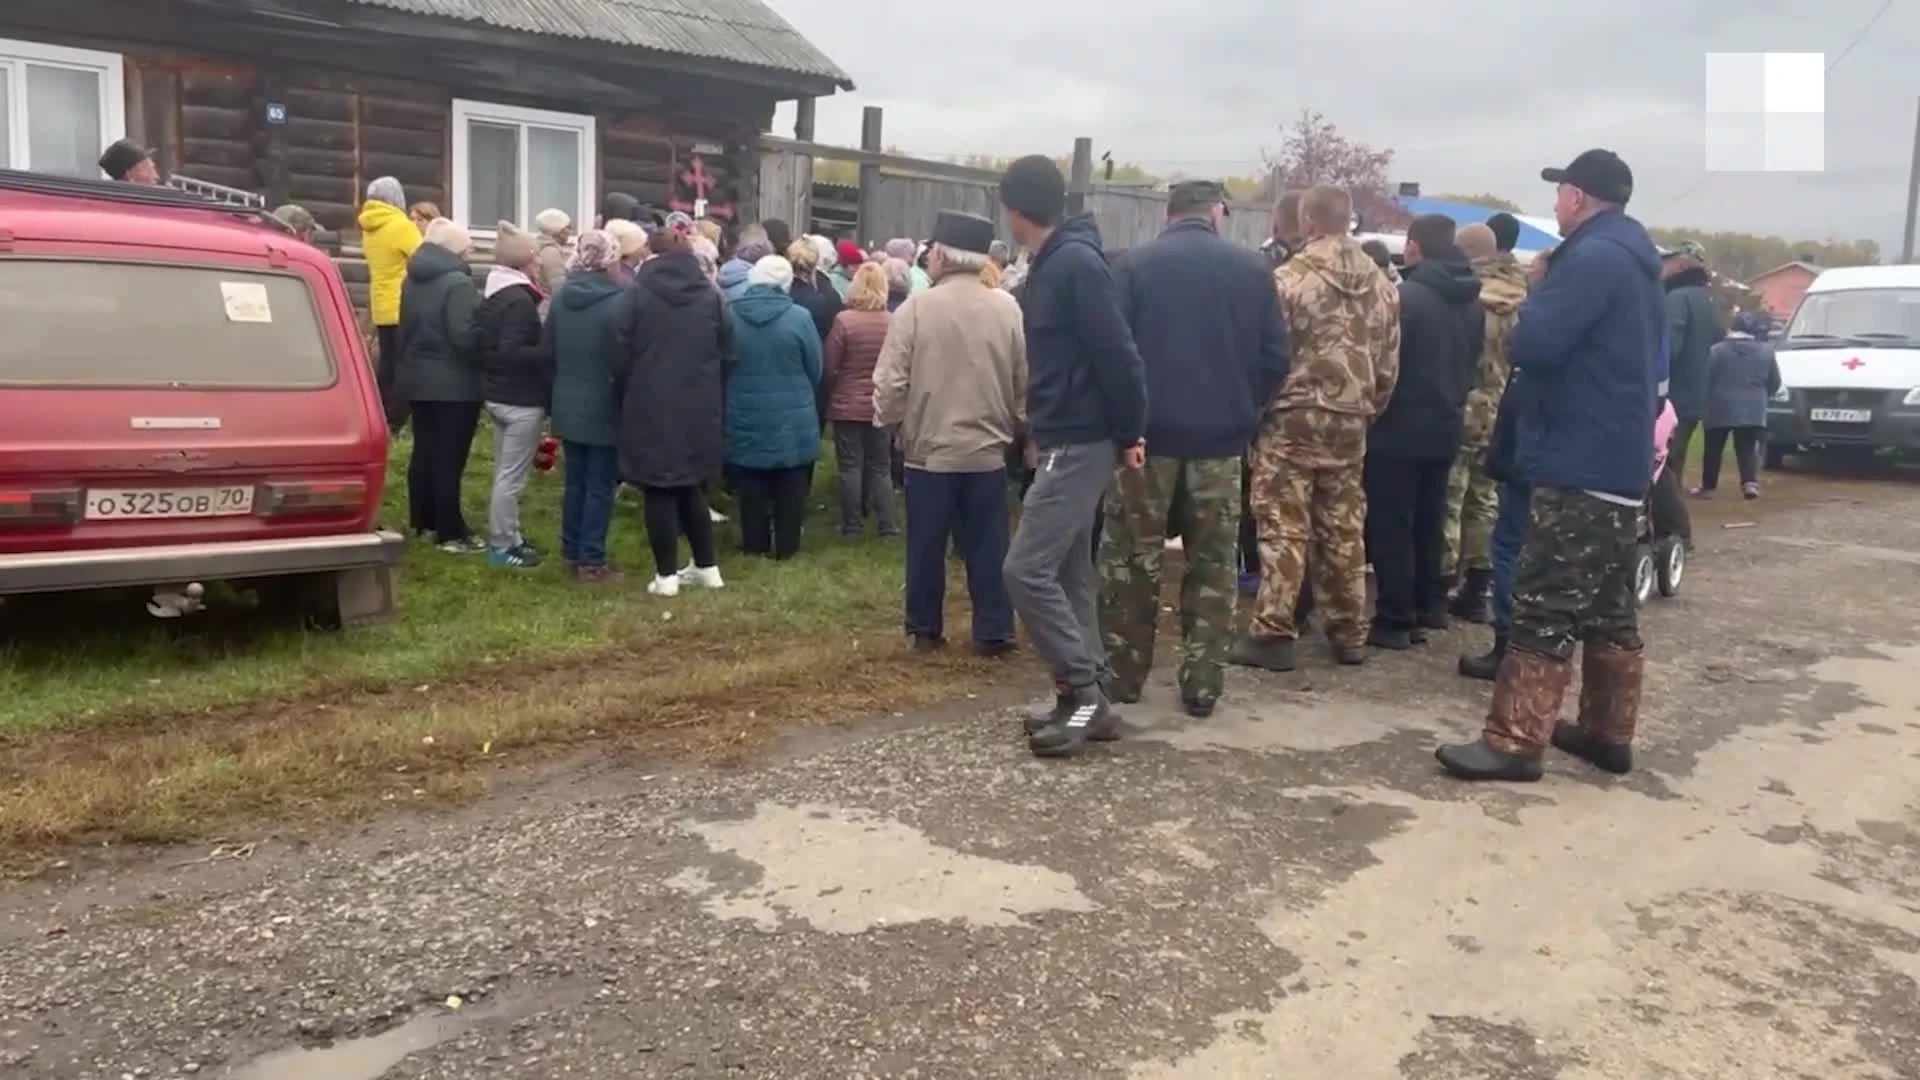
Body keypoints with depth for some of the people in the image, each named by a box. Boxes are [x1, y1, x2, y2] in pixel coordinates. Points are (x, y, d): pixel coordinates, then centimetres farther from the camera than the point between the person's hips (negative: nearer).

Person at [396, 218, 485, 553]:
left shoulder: (412, 280, 10)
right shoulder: (457, 283, -19)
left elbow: (406, 328, 18)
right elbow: (465, 337, -26)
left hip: (418, 379, 9)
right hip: (455, 384, -9)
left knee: (424, 452, 17)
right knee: (449, 459, -4)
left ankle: (421, 520, 27)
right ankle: (451, 532, 1)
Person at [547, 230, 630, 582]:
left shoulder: (560, 299, 2)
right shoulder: (617, 302, -18)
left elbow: (549, 352, 9)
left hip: (568, 406, 6)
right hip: (604, 408, -6)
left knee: (575, 481, 16)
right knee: (600, 486, 2)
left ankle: (572, 552, 22)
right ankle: (592, 561, 5)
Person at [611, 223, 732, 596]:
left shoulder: (639, 294, -5)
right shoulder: (711, 296, 3)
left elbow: (621, 355, -3)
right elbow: (726, 357, 5)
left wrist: (625, 402, 10)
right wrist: (714, 402, 15)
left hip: (651, 408, -3)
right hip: (699, 410, 3)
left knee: (659, 492, 3)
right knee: (692, 489, 16)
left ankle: (666, 575, 6)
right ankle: (707, 567, 20)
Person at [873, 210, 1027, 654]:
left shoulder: (916, 308, -11)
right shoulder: (1008, 309, -4)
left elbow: (890, 383, -9)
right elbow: (1026, 381, 1)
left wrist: (886, 425, 9)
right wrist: (1017, 427, 17)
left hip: (929, 449, -1)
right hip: (988, 449, 2)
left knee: (927, 545, 10)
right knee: (988, 546, 9)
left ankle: (925, 628, 19)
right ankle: (994, 632, 13)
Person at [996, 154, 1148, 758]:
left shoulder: (1075, 263, -17)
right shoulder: (1049, 266, 12)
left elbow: (1116, 353, -20)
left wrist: (1130, 433, -15)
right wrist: (1039, 430, 14)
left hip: (1079, 443, -10)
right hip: (1064, 439, 10)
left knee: (1027, 570, -10)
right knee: (1069, 572, 12)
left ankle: (1083, 692, -1)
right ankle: (1086, 697, 20)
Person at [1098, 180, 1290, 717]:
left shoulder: (1136, 264, -4)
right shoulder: (1252, 268, 1)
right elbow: (1275, 358, -1)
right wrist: (1246, 412, 13)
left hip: (1149, 432, -1)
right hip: (1222, 436, 2)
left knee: (1132, 558, 10)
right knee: (1213, 563, 10)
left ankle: (1123, 675, 15)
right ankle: (1202, 685, 11)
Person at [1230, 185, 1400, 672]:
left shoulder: (1291, 278, -11)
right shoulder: (1380, 284, 8)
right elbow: (1388, 363, 10)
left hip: (1293, 417, -5)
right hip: (1350, 421, 6)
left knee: (1284, 527, -2)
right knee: (1344, 528, 12)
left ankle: (1273, 633, 0)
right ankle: (1349, 632, 20)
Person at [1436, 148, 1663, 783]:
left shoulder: (1593, 257, -15)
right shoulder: (1635, 260, 17)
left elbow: (1533, 343, -25)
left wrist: (1527, 314, -2)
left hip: (1580, 463, -10)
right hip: (1619, 462, 10)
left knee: (1546, 605, -9)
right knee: (1609, 605, 14)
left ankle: (1515, 741, -7)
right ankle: (1608, 732, 21)